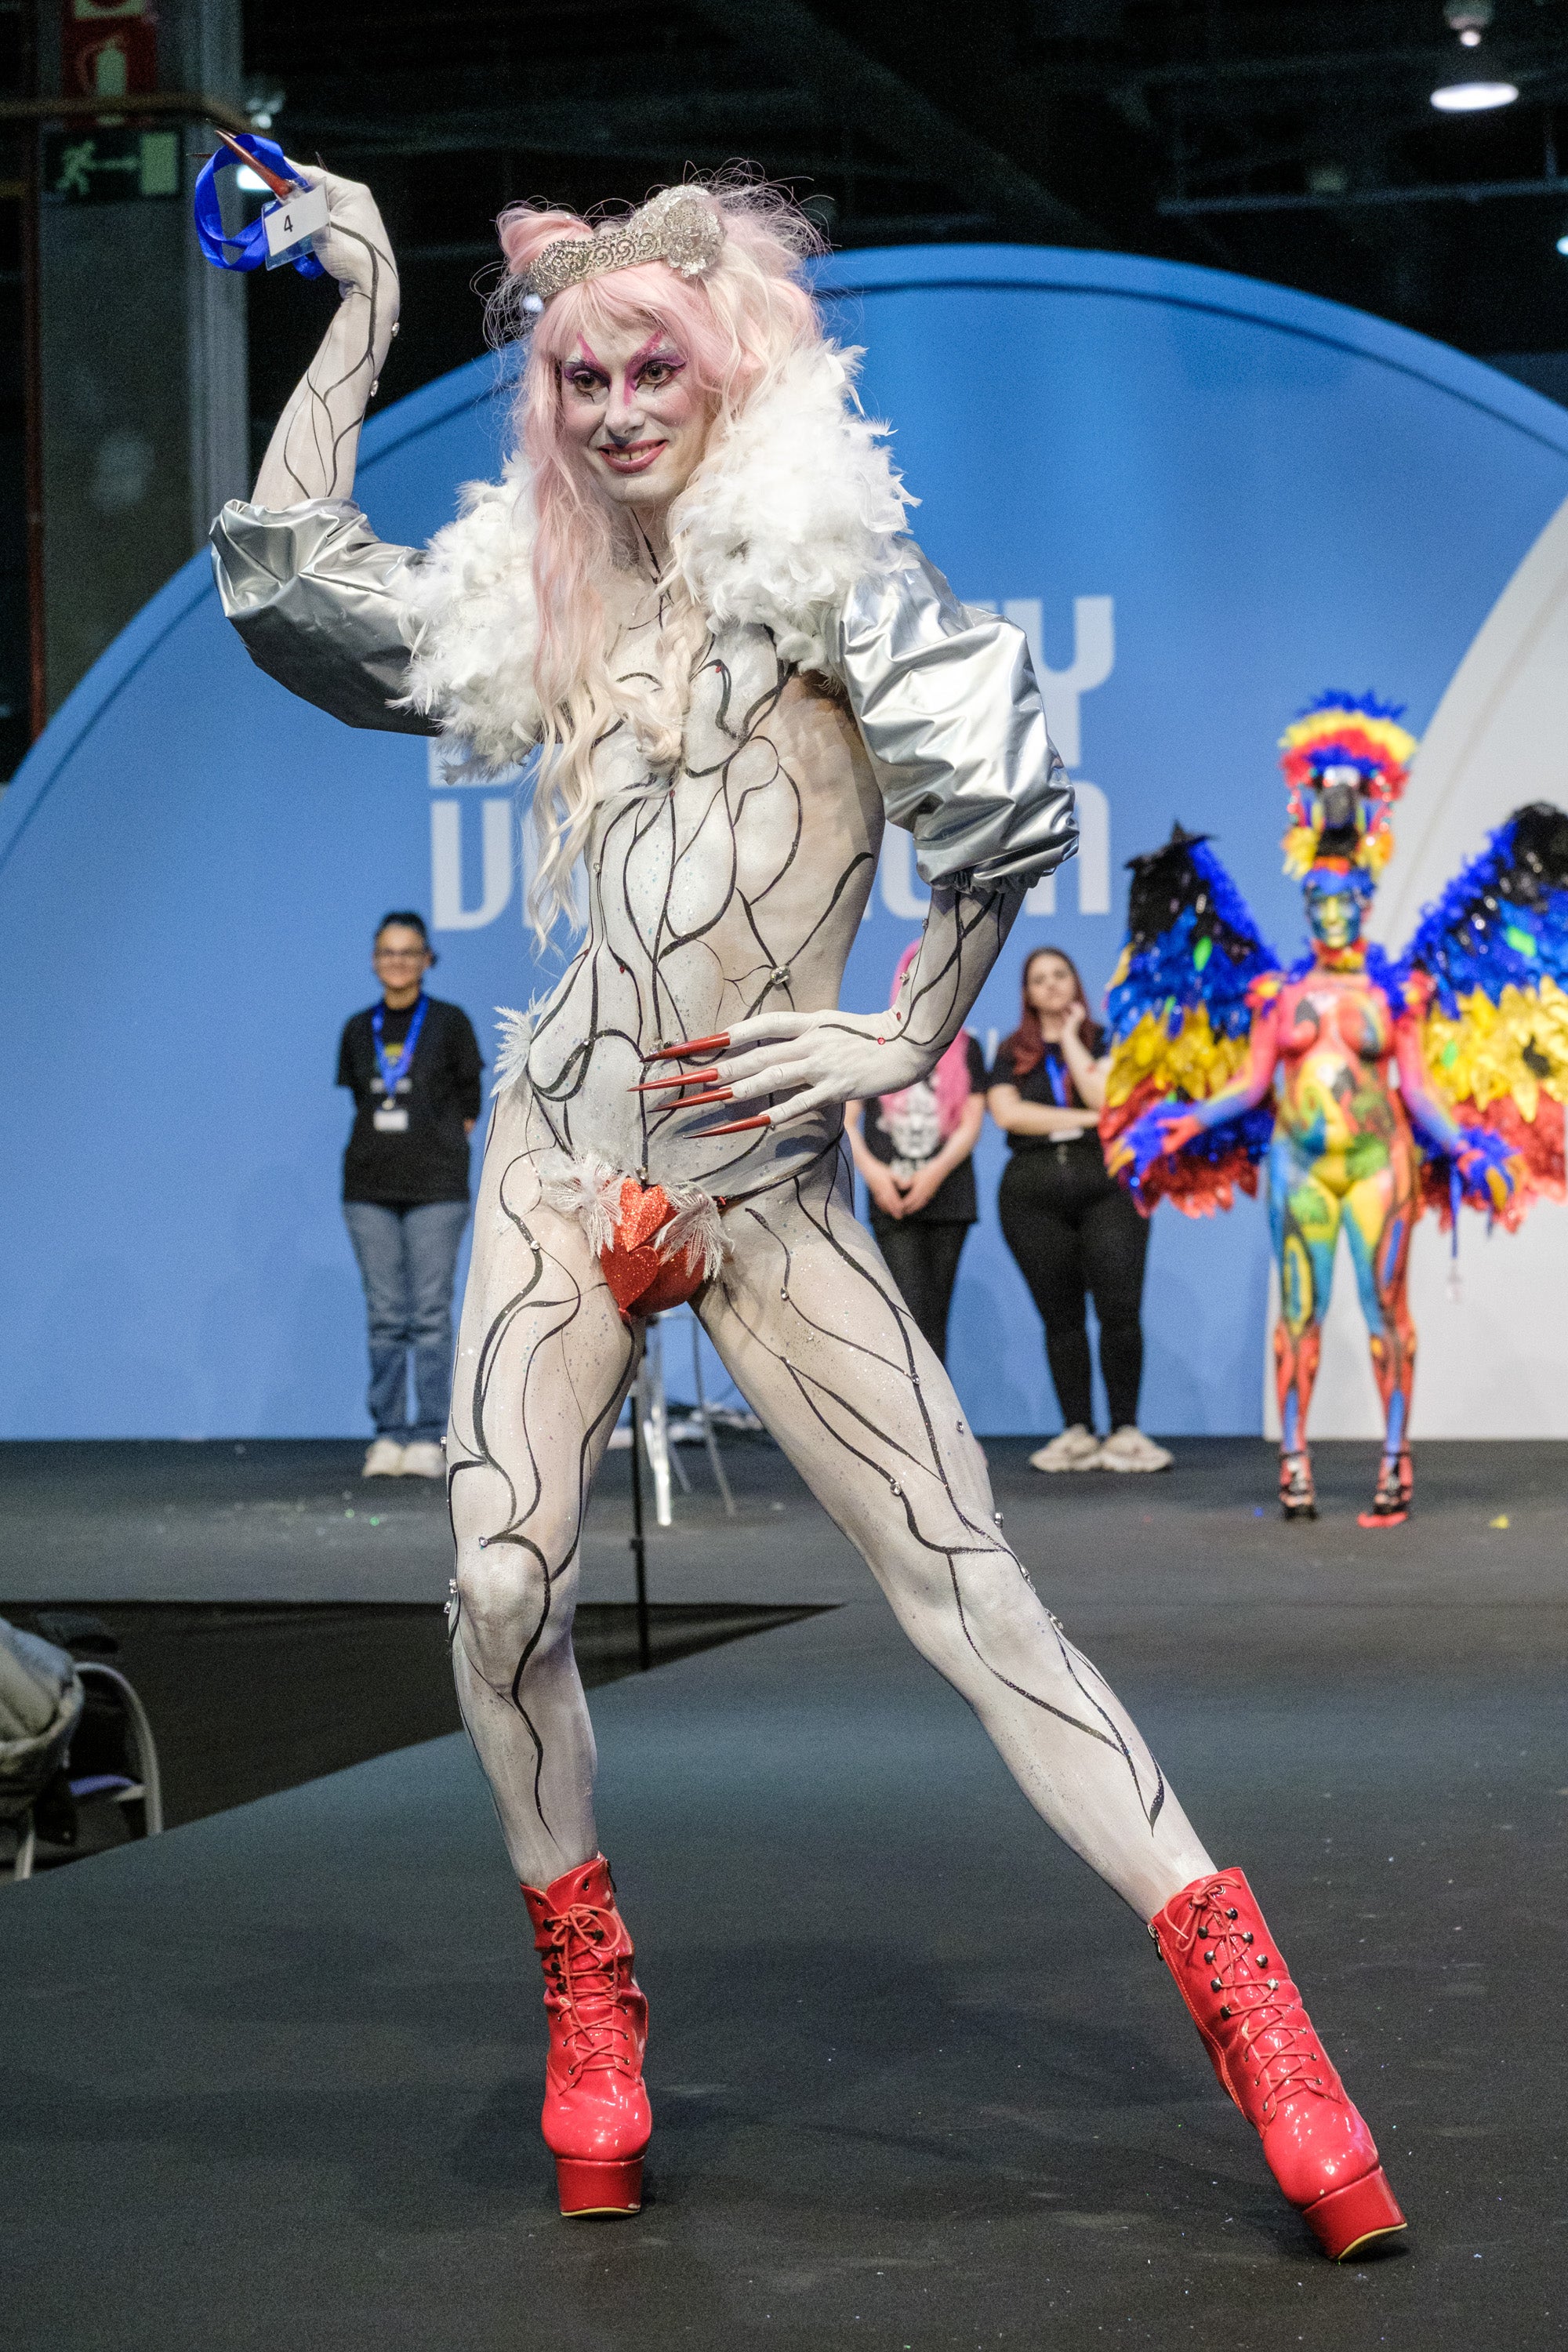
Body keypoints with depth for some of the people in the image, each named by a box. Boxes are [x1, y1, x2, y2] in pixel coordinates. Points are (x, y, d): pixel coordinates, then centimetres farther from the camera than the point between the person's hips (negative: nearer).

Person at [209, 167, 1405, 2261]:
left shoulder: (821, 552, -4)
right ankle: (589, 1998, 9)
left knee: (972, 1598, -8)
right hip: (567, 1154, 4)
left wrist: (912, 1037, -6)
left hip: (767, 1187, -4)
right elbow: (283, 589, 11)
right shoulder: (544, 599, 12)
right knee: (500, 1590, -11)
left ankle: (1243, 2001, -6)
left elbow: (1009, 801, -12)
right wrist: (360, 317, 13)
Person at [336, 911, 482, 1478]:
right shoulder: (359, 1031, 10)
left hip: (434, 1188, -3)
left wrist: (444, 1148, 3)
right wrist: (380, 1153, 5)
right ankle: (388, 1435, 7)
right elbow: (360, 1099, 15)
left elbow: (468, 1102, 5)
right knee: (384, 1315, 3)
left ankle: (430, 1438, -2)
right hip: (369, 1187, 3)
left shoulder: (449, 1023, 1)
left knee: (431, 1314, -5)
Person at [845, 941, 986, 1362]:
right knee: (915, 1311, -15)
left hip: (948, 1197, 2)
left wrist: (935, 1172, -13)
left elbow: (972, 1122, 3)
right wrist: (872, 1171, -13)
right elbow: (843, 1119, 4)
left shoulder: (965, 1049, 12)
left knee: (935, 1314, 3)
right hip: (892, 1201, -2)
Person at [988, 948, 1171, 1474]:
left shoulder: (1103, 1040, 11)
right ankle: (1077, 1432, 6)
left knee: (1120, 1310, -11)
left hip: (1106, 1187, -1)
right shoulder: (1012, 1054, 13)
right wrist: (1086, 1119, -6)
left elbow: (1106, 1097, -8)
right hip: (1033, 1192, 1)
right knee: (1061, 1317, 2)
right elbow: (1007, 1113, -4)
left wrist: (1070, 1036, -1)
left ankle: (1125, 1431, -6)